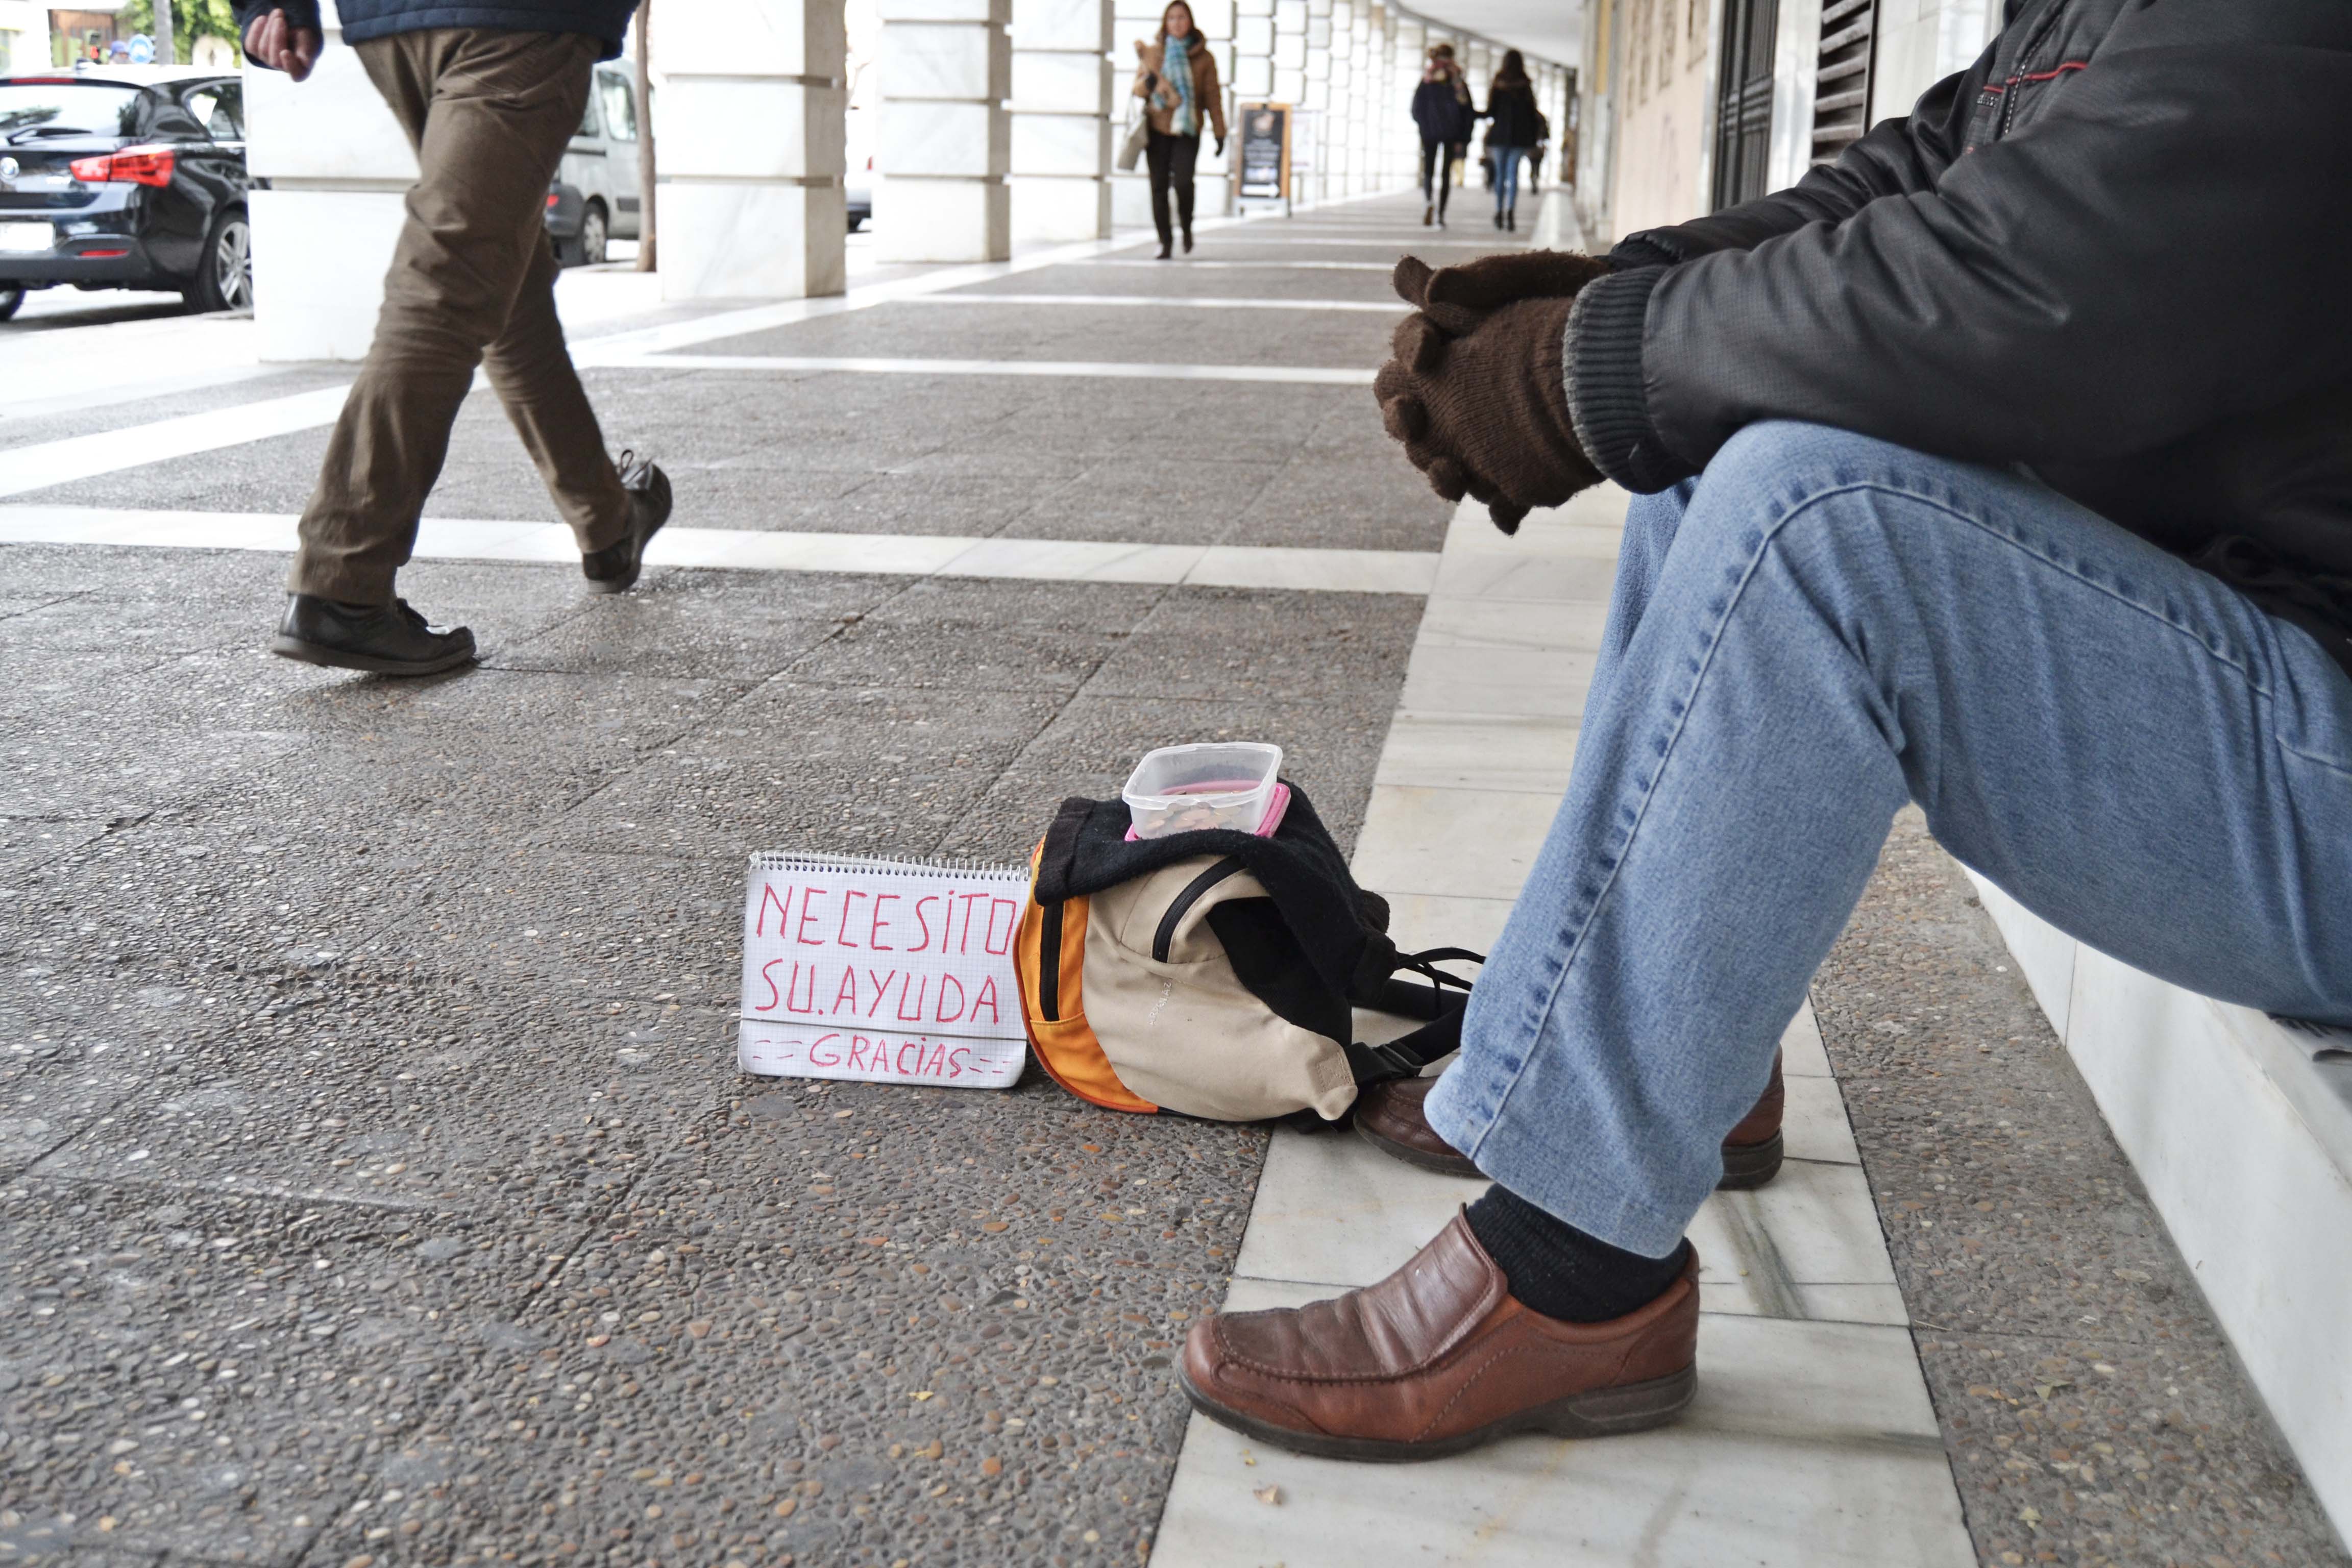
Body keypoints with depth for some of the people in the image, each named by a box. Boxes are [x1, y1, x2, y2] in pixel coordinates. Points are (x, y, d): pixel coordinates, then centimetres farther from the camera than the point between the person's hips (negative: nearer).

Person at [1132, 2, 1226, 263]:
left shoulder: (1203, 57, 5)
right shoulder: (1151, 52, 9)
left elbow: (1212, 96, 7)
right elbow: (1138, 88, 11)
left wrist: (1219, 132, 2)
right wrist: (1147, 83, -13)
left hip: (1187, 130, -2)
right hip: (1157, 129, 2)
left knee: (1183, 182, -19)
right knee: (1159, 187, -2)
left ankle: (1187, 228, 8)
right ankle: (1165, 242, 8)